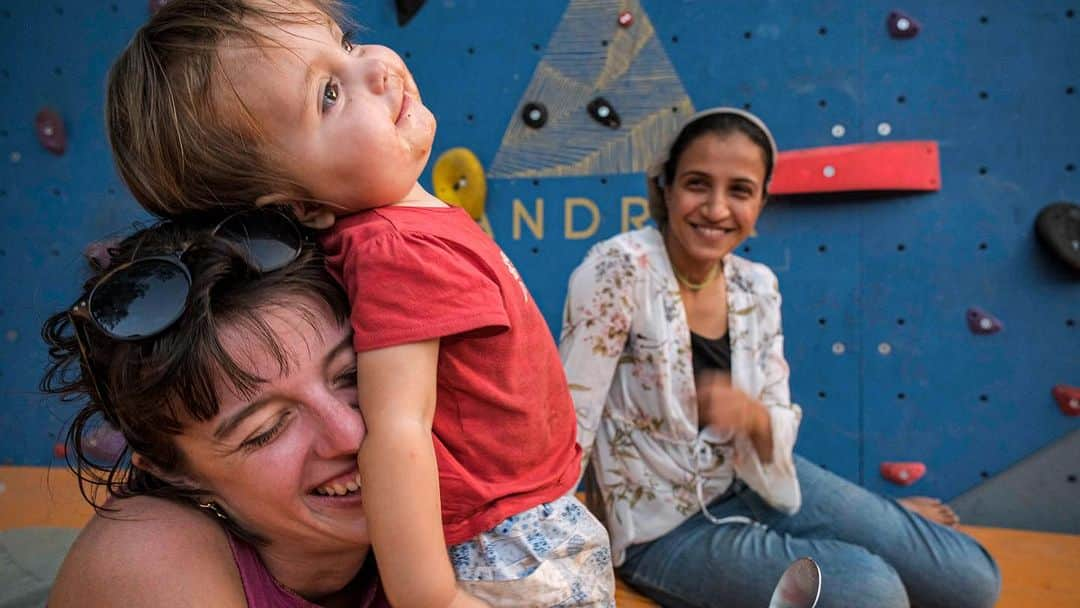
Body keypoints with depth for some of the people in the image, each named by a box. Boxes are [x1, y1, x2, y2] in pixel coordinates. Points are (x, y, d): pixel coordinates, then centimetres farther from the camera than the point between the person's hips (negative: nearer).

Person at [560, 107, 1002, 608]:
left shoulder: (757, 287, -3)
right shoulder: (619, 268, -21)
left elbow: (778, 430, 0)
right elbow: (571, 416, -22)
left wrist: (752, 415, -23)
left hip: (751, 485, 6)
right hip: (664, 527, -5)